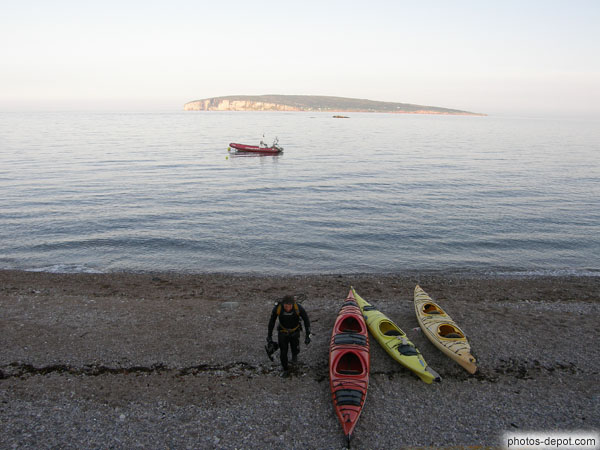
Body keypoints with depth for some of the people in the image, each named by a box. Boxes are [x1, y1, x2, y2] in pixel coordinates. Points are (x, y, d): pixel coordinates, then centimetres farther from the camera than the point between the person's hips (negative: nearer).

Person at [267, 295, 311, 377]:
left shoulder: (299, 308, -33)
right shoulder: (277, 308, -31)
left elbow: (306, 320, -15)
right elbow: (272, 321, -11)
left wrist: (307, 335, -15)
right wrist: (269, 335, -3)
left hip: (295, 332, 0)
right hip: (282, 332, 0)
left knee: (295, 350, 8)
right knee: (283, 352, 0)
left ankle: (294, 354, 46)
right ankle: (285, 370, 26)